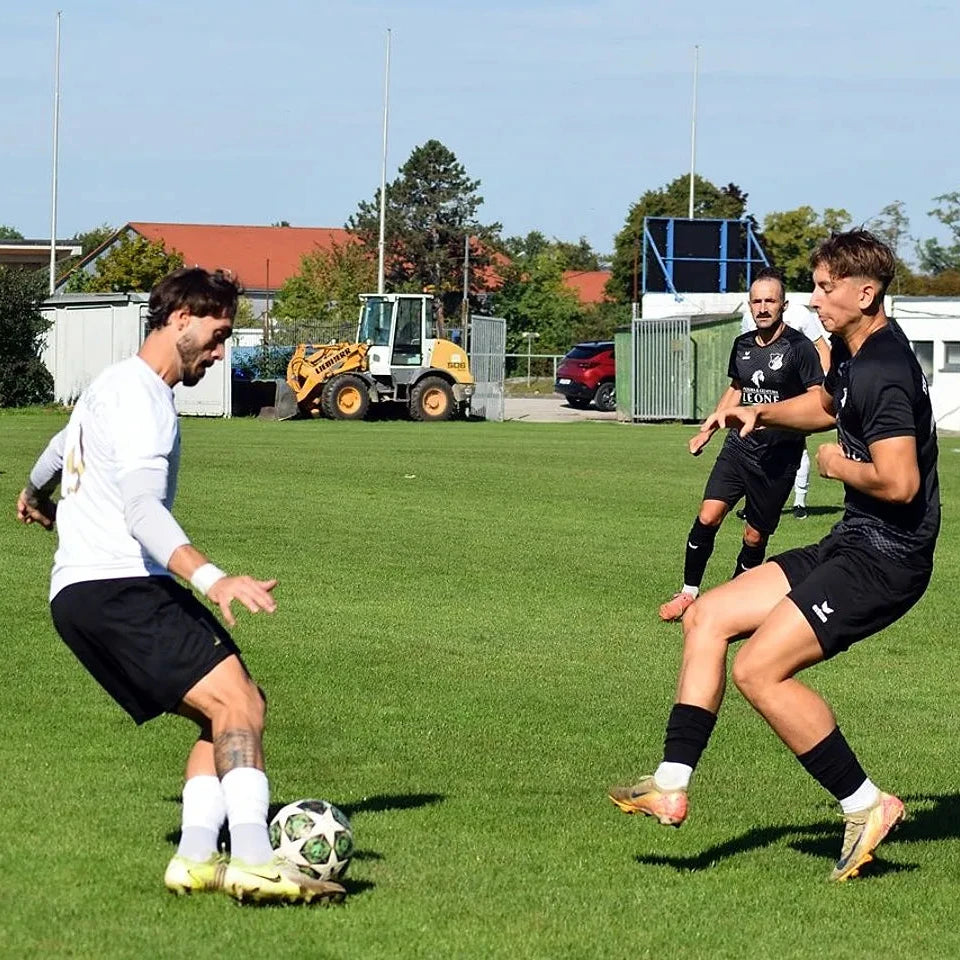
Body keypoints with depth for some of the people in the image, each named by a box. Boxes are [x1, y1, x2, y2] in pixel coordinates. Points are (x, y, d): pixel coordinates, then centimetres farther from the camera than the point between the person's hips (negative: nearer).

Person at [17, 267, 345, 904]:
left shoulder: (118, 387, 25)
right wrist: (211, 580, -39)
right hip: (117, 588, -11)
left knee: (227, 716, 6)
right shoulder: (137, 393, -10)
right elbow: (142, 509, -25)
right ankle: (254, 860, -37)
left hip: (81, 595, 11)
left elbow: (60, 450, 47)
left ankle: (197, 856, -6)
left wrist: (36, 498, 69)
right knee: (238, 703, -24)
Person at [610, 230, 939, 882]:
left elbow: (898, 483, -32)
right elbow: (827, 403, 34)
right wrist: (762, 413, 16)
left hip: (887, 558, -11)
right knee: (707, 618, 9)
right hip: (855, 543, 11)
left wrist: (840, 465, -12)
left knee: (759, 669, -17)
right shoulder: (852, 351, 10)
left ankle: (866, 805, -5)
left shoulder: (885, 373, -22)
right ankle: (672, 786, 6)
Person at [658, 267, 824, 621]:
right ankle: (688, 593, 3)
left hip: (779, 456, -4)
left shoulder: (799, 347, -10)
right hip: (739, 446, 4)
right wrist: (708, 428, 22)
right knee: (707, 516, -9)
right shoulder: (742, 345, 8)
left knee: (755, 535, 2)